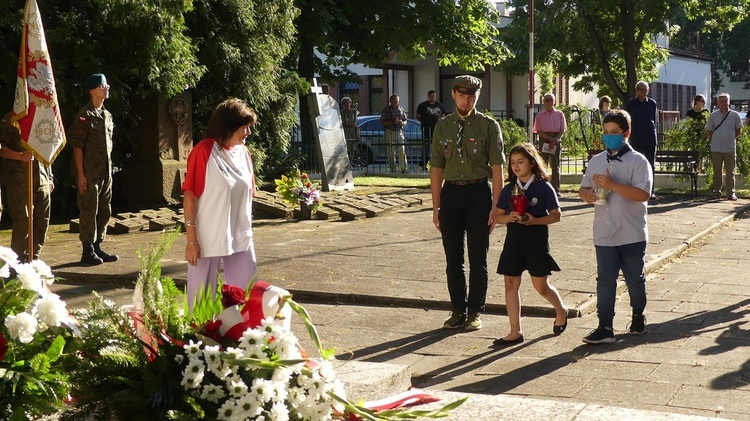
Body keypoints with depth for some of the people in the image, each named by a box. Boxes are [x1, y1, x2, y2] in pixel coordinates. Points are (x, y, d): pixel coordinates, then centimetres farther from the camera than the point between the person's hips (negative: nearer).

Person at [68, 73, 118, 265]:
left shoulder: (107, 115, 14)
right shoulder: (84, 115, -10)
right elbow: (77, 146, -13)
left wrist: (109, 171, 15)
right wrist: (81, 175, -17)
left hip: (106, 172, 8)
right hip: (90, 173, -8)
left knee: (104, 211, 11)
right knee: (89, 211, -4)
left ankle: (97, 247, 21)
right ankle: (88, 251, 3)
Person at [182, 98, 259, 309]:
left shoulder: (244, 153, 8)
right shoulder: (204, 151, -10)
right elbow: (190, 196, -12)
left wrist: (248, 228, 16)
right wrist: (191, 240, -15)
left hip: (241, 238, 6)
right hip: (208, 238, -6)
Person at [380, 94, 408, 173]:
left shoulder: (401, 109, 15)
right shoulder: (386, 110, 3)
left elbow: (405, 120, 18)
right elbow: (382, 122, -4)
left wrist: (402, 123, -5)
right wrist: (392, 122, -17)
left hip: (400, 132, 3)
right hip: (390, 132, -3)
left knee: (402, 151, -2)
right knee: (391, 152, -3)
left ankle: (403, 168, 5)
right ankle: (392, 169, 1)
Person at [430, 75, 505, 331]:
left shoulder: (488, 126, -2)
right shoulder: (442, 127, 8)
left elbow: (497, 168, -5)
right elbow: (436, 169, 8)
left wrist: (496, 206, -10)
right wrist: (436, 207, 5)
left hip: (478, 193, -3)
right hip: (451, 193, 3)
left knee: (478, 259, 4)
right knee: (453, 259, 9)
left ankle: (475, 312, 16)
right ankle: (458, 311, 21)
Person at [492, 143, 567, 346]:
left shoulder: (543, 187, -5)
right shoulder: (509, 189, 6)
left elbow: (556, 215, -5)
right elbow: (498, 216, 8)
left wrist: (535, 220, -20)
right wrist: (509, 217, -13)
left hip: (537, 240, -4)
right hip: (514, 240, 4)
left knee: (541, 285, 2)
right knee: (511, 284, 1)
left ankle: (561, 311, 33)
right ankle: (515, 331, 8)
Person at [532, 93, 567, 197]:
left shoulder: (559, 114, 8)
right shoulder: (540, 115, 3)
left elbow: (562, 129, 4)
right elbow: (539, 131, -3)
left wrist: (556, 140, -13)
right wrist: (550, 139, -14)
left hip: (556, 139, 2)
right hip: (544, 139, -1)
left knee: (555, 166, 2)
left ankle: (556, 190, 4)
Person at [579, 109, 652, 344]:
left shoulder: (638, 161, -7)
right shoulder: (596, 161, 9)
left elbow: (643, 194, -18)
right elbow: (584, 188, 15)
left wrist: (612, 185, -25)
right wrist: (586, 194, -9)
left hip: (632, 234, -3)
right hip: (604, 234, 3)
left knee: (635, 279, 12)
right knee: (605, 279, -1)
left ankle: (638, 316, 35)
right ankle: (605, 327, 0)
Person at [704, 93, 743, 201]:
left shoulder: (735, 115, 1)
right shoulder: (713, 115, 2)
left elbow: (738, 130, 13)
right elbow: (708, 130, 10)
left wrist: (732, 138, 8)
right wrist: (715, 140, 7)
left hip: (730, 148, 0)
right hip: (716, 148, 0)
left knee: (730, 172, 3)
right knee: (717, 172, 6)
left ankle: (731, 193, 7)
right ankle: (717, 192, 13)